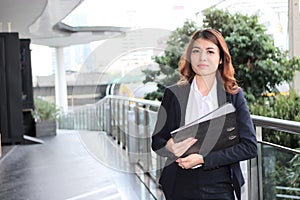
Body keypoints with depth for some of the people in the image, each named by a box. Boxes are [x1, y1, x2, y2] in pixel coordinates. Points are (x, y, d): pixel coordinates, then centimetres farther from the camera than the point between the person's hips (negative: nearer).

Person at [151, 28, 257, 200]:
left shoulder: (234, 95, 0)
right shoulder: (173, 94, 2)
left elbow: (250, 146, -8)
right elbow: (157, 141, 4)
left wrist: (203, 159, -16)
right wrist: (169, 147, -20)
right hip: (181, 185, 1)